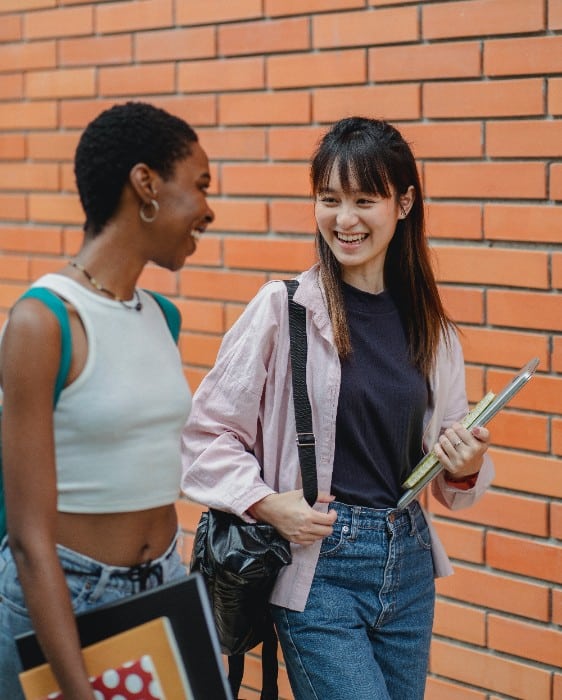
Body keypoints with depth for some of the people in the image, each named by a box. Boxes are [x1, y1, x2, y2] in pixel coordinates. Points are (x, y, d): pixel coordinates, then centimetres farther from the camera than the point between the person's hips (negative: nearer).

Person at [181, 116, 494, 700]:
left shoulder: (430, 328, 5)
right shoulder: (283, 308, -9)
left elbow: (447, 483, 14)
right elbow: (206, 433, -5)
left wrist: (466, 467, -7)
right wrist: (269, 505, -15)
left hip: (409, 565, 5)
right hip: (319, 568, -5)